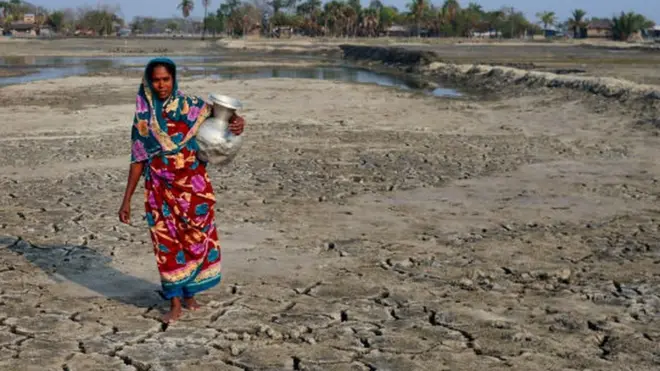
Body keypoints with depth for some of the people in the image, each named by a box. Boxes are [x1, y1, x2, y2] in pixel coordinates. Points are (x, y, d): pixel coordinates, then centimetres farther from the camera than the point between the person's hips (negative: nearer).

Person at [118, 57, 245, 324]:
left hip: (193, 186, 0)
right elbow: (138, 159, 4)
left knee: (195, 239, 8)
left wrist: (237, 121, -23)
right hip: (160, 189, 0)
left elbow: (221, 115, 3)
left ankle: (188, 294, 30)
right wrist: (127, 199, 3)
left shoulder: (191, 106, -2)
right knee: (167, 243, 2)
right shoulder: (143, 116, 1)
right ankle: (175, 304, 13)